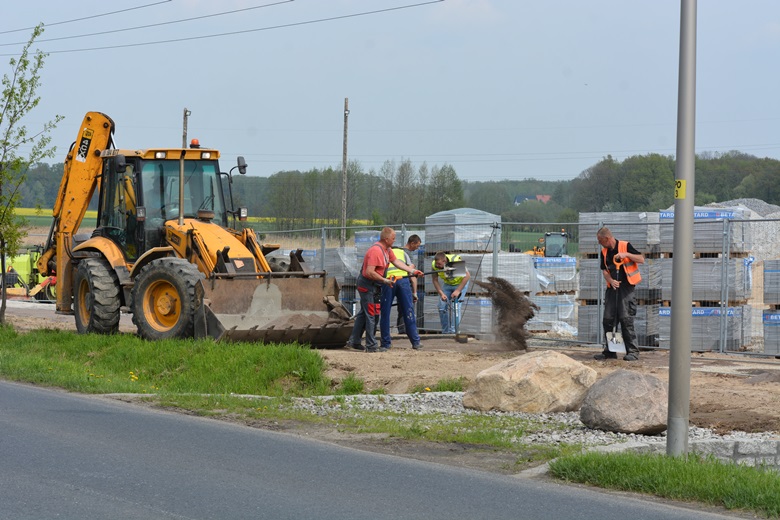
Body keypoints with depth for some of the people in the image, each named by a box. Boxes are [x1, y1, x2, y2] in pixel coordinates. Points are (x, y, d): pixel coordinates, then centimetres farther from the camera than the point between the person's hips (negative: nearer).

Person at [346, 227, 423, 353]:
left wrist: (412, 271, 10)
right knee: (372, 315, -6)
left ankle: (354, 342, 24)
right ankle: (371, 346, -1)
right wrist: (385, 280, -24)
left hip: (374, 285, 11)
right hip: (367, 285, -11)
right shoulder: (376, 251, -25)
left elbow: (396, 261, 15)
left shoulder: (387, 249, 7)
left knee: (364, 313, 16)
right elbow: (370, 272, -30)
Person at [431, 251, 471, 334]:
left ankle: (453, 331, -11)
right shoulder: (435, 265, -24)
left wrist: (458, 291, -38)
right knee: (442, 307, -7)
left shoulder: (455, 261, -35)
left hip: (460, 283, -4)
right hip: (447, 284, 4)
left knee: (456, 307, -16)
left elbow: (467, 276, -33)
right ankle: (445, 332, 5)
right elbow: (435, 280, -13)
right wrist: (441, 293, -26)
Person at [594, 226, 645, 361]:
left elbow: (641, 259, -5)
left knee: (626, 319, -11)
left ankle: (632, 351, -7)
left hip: (626, 287, -6)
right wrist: (611, 280, -9)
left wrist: (626, 254, -18)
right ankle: (609, 351, 12)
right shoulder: (604, 252, 12)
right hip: (612, 288, 6)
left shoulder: (625, 246, -4)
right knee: (607, 319, 3)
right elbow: (604, 270, 10)